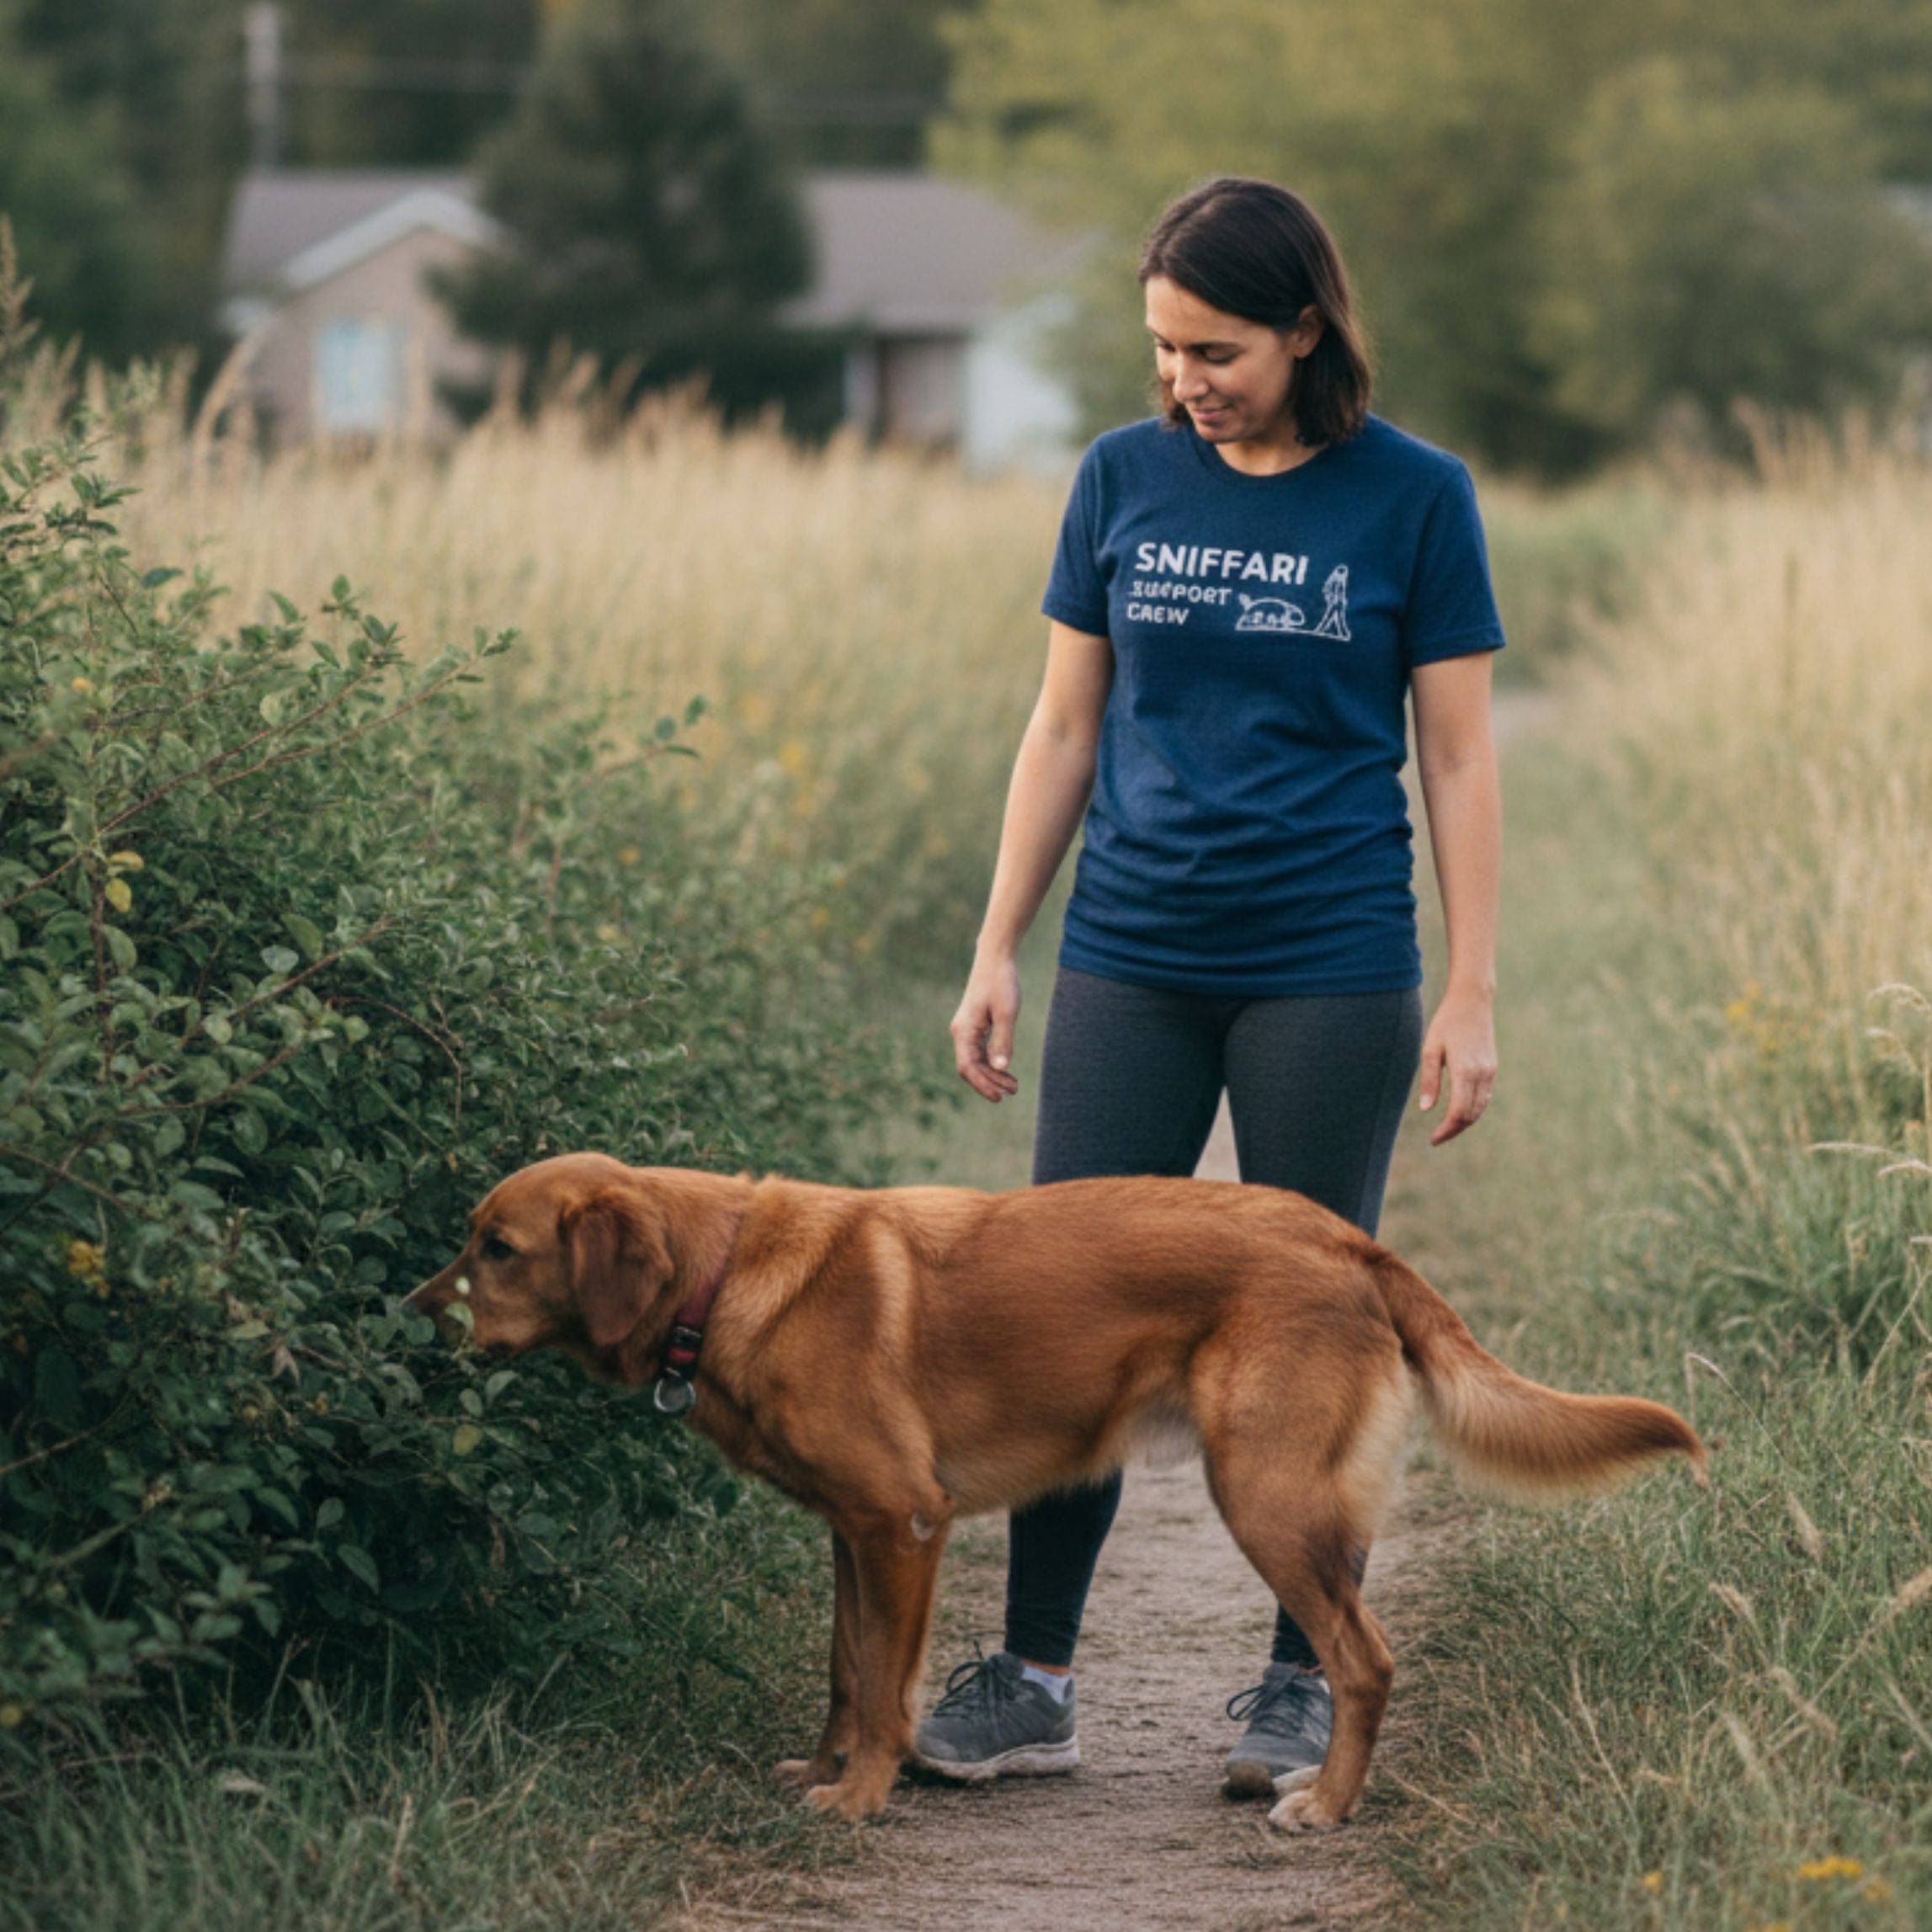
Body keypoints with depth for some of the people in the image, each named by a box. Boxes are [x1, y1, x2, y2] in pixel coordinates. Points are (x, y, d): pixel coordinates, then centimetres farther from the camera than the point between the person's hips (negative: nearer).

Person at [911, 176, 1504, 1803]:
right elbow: (1064, 731, 11)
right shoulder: (1125, 479, 6)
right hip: (1131, 964, 3)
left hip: (1331, 975, -2)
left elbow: (1460, 762, 1)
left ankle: (1304, 1687, 17)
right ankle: (1032, 1680, 9)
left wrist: (1472, 997, -4)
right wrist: (997, 953, 8)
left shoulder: (1413, 498, -2)